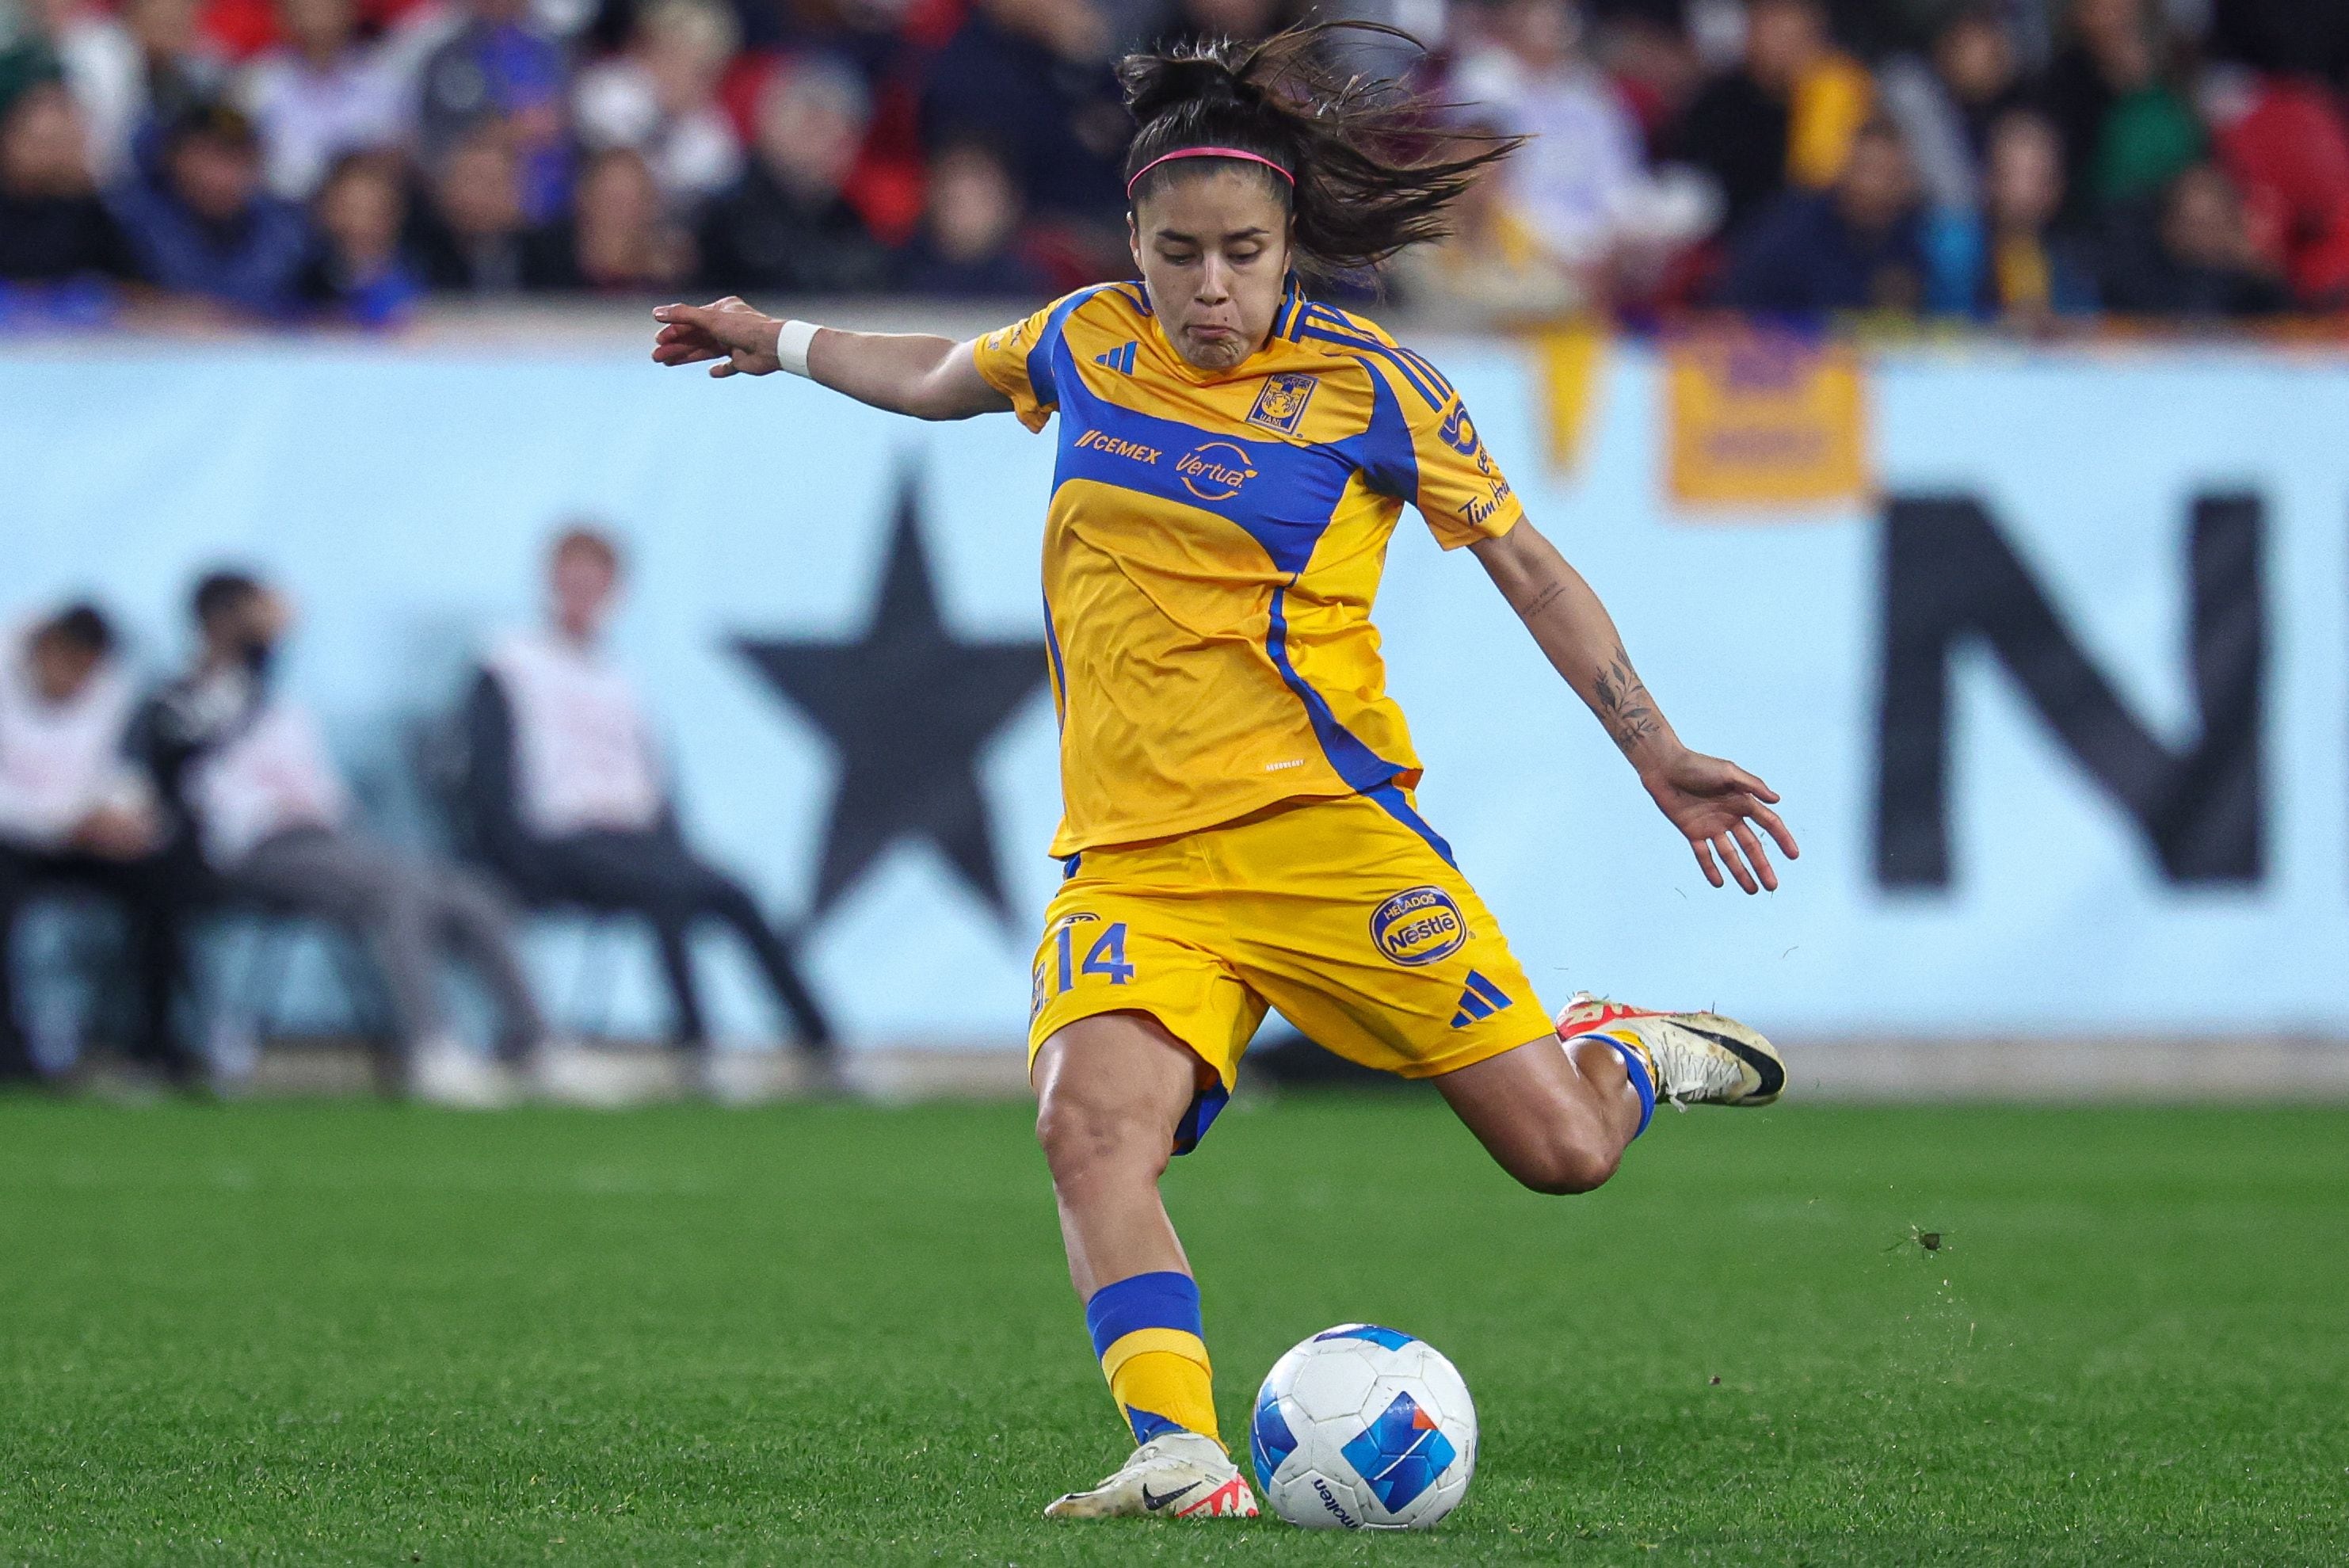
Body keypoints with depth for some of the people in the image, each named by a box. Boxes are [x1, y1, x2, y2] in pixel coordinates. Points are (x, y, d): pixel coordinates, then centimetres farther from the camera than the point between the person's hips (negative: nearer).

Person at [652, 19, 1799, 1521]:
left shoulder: (1370, 386, -1)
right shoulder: (1087, 341, 9)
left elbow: (1530, 568, 7)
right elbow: (948, 377, 33)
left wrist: (1660, 756, 3)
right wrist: (782, 342, 39)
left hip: (1323, 826, -3)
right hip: (1132, 859, 3)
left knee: (1562, 1153, -7)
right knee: (1092, 1124, -27)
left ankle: (1624, 1051, 28)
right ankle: (1183, 1455, -32)